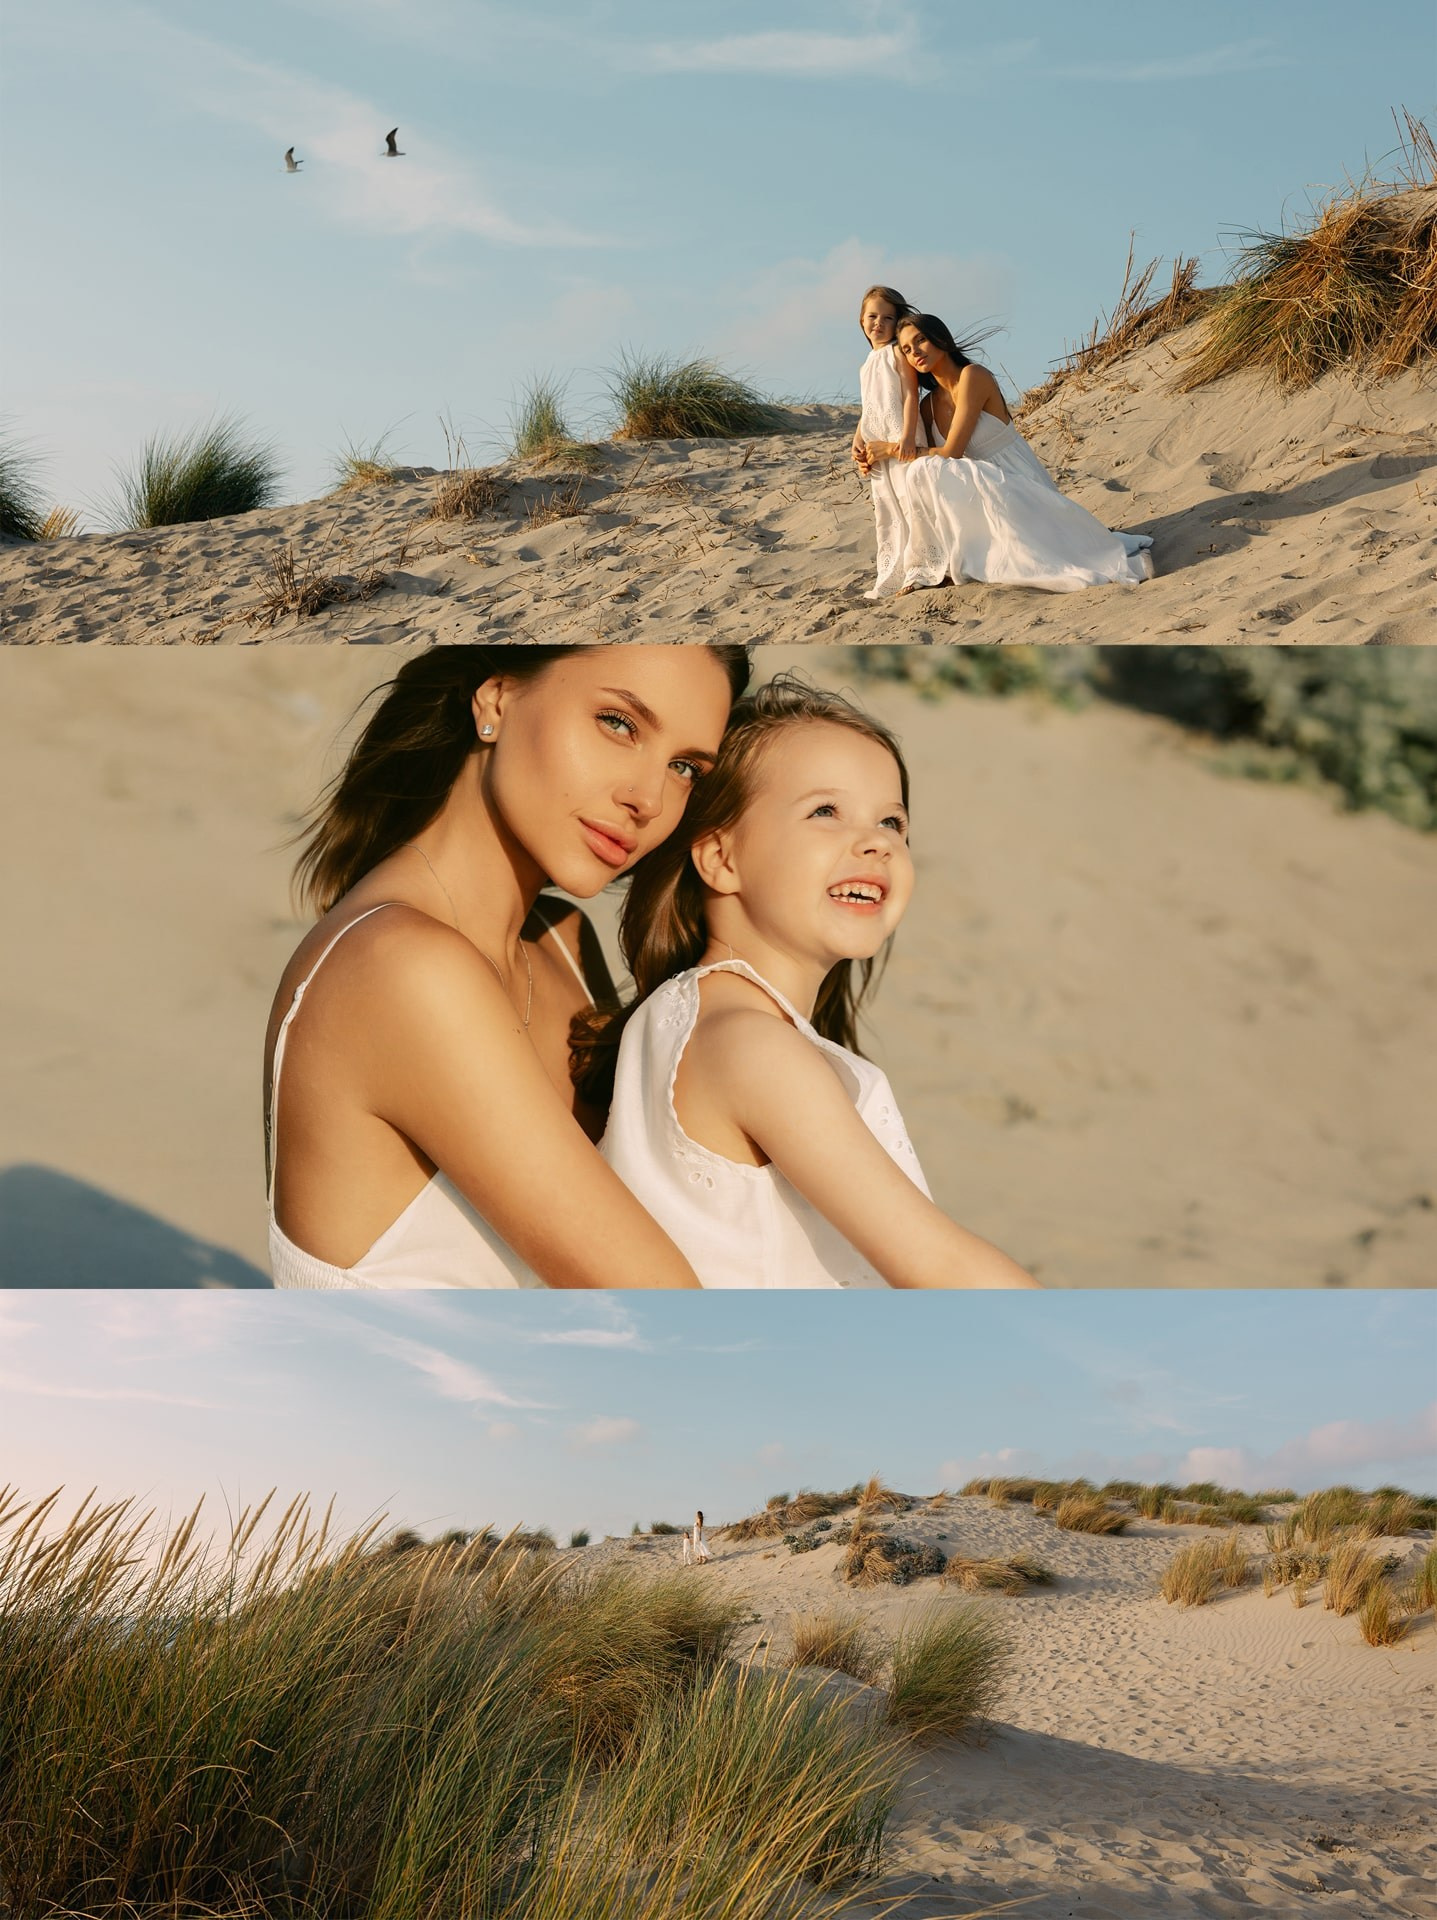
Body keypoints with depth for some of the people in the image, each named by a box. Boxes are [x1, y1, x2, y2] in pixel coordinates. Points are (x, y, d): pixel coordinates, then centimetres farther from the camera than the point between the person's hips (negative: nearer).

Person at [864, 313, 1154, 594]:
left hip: (1018, 485, -5)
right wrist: (877, 461, -1)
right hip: (984, 494, 5)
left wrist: (893, 449, -6)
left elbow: (951, 452, -16)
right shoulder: (929, 405, 12)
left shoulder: (972, 376, -11)